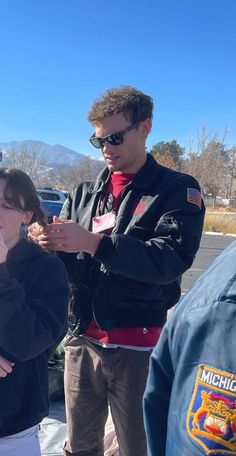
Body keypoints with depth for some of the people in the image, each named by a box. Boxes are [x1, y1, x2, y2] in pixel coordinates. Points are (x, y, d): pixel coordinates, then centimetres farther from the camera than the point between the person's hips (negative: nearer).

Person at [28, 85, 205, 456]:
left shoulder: (178, 189, -4)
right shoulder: (85, 193, 11)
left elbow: (171, 259, -19)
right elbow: (69, 265, 8)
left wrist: (93, 242, -26)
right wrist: (50, 243, -14)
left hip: (140, 347, -4)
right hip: (82, 341, 5)